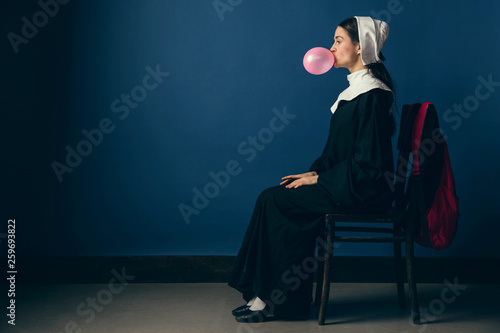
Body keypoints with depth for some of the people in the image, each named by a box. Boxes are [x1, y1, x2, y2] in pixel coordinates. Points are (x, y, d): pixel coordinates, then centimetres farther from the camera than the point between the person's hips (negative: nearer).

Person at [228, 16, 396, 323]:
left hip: (363, 191, -9)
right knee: (272, 198, -5)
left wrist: (319, 178, -15)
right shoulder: (356, 90, 15)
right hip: (347, 183, 9)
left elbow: (367, 162, -21)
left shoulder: (372, 96, -16)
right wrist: (316, 171, 4)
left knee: (276, 201, -16)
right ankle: (270, 294, -2)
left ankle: (279, 300, -5)